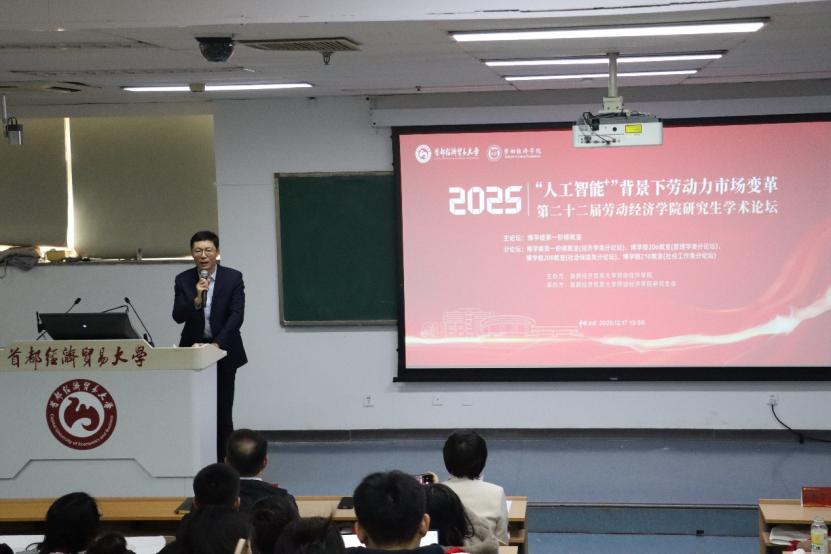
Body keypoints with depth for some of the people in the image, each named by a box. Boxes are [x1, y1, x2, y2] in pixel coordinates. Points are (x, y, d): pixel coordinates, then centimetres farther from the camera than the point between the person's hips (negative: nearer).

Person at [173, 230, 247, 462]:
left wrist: (217, 344, -21)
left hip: (223, 350, -1)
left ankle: (223, 462, 9)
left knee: (222, 410, 2)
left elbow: (237, 315, -12)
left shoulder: (233, 278, -5)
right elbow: (178, 317, -6)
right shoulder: (183, 280, 1)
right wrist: (196, 299, -24)